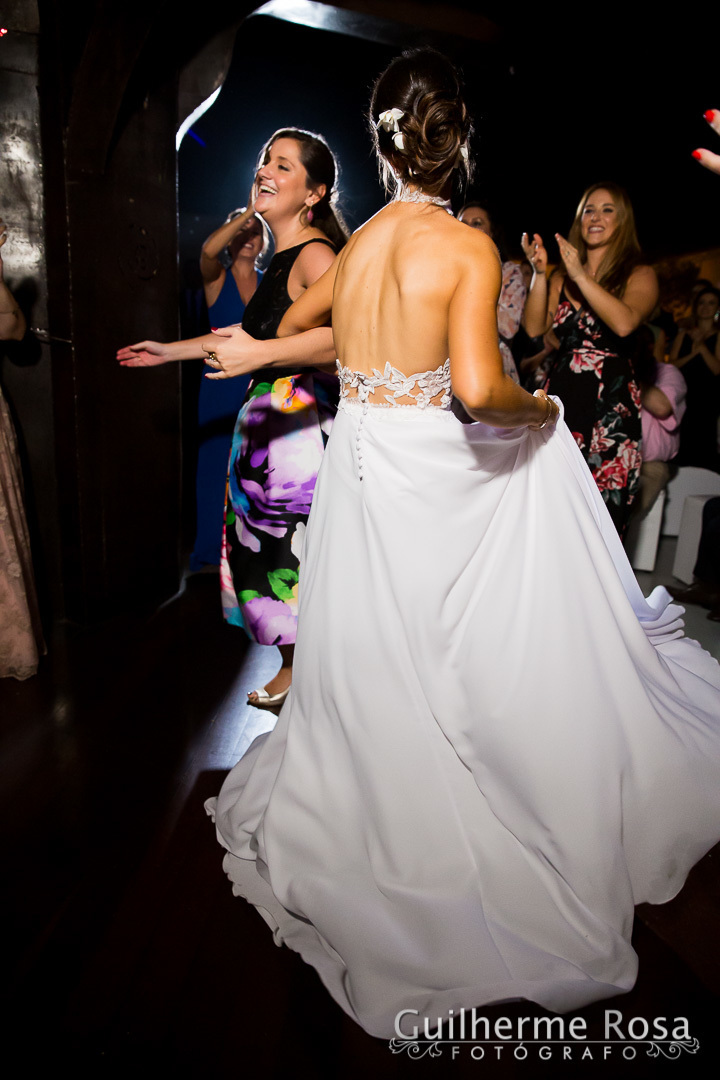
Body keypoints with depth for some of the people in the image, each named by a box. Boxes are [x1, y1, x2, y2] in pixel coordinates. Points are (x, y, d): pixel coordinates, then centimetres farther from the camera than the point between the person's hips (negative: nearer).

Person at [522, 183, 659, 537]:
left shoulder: (640, 275, 6)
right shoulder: (562, 277, 18)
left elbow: (625, 323, -15)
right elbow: (534, 327, 4)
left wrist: (581, 275, -12)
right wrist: (540, 272, -5)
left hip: (611, 404, -3)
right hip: (561, 397, 3)